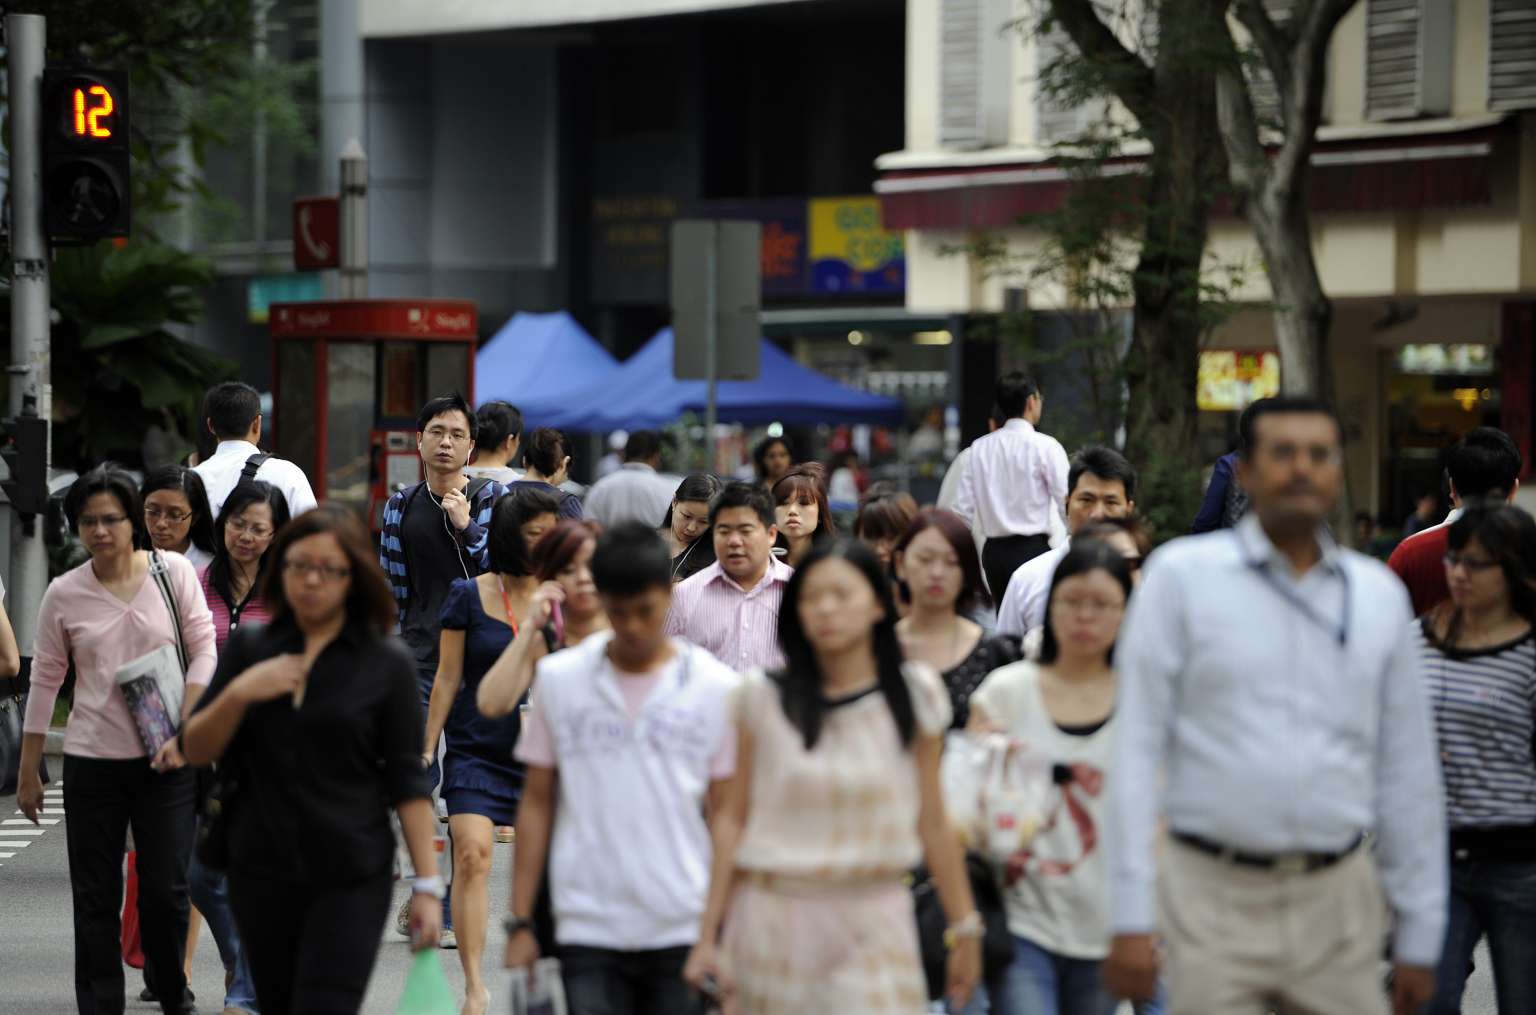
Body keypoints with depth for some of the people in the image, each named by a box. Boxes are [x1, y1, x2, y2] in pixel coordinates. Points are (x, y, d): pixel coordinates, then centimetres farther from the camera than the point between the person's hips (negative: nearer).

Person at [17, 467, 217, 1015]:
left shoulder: (173, 571, -2)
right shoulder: (64, 593, 0)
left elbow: (203, 651, -1)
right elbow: (45, 681, 6)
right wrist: (28, 771, 7)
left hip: (167, 761, -1)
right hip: (93, 760, 1)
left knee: (166, 890, 0)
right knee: (95, 897, 4)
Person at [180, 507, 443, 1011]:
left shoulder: (387, 663, -2)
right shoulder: (249, 646, 6)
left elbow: (407, 781, -1)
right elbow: (195, 751, 4)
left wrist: (428, 884, -6)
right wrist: (238, 694, -15)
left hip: (350, 879, -3)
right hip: (261, 871, 3)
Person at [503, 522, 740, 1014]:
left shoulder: (716, 687, 2)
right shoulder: (560, 679, 4)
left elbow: (724, 814, 4)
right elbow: (537, 801, 8)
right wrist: (521, 922, 4)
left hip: (684, 935, 0)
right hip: (588, 931, 0)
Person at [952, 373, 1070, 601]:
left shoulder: (980, 448, 7)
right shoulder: (1044, 446, -8)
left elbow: (963, 509, 6)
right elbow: (1067, 503, -10)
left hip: (993, 550, 5)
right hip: (1032, 548, -5)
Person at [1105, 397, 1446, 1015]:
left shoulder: (1379, 594, 11)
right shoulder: (1182, 575, 2)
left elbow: (1407, 771, 14)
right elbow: (1138, 747, -2)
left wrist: (1419, 936, 11)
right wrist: (1130, 921, -8)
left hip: (1337, 901, 3)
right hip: (1216, 898, -3)